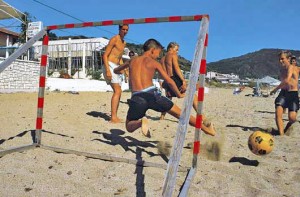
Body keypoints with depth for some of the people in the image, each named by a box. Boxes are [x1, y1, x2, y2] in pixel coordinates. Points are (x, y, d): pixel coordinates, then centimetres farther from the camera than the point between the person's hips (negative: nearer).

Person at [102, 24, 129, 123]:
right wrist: (107, 70, -23)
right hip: (110, 65, -9)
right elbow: (105, 55, -13)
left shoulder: (124, 42, 19)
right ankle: (113, 117, -19)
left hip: (117, 67, 9)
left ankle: (114, 117, 14)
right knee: (117, 91, -18)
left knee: (118, 92, 8)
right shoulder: (114, 39, -7)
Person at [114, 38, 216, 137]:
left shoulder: (132, 61, 20)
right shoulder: (154, 62, 12)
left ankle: (140, 122, -14)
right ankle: (206, 129, 20)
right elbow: (169, 81, 9)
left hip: (136, 98, 1)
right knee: (180, 113, 14)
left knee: (129, 127, 19)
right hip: (152, 94, -1)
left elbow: (116, 70, 37)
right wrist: (179, 94, 24)